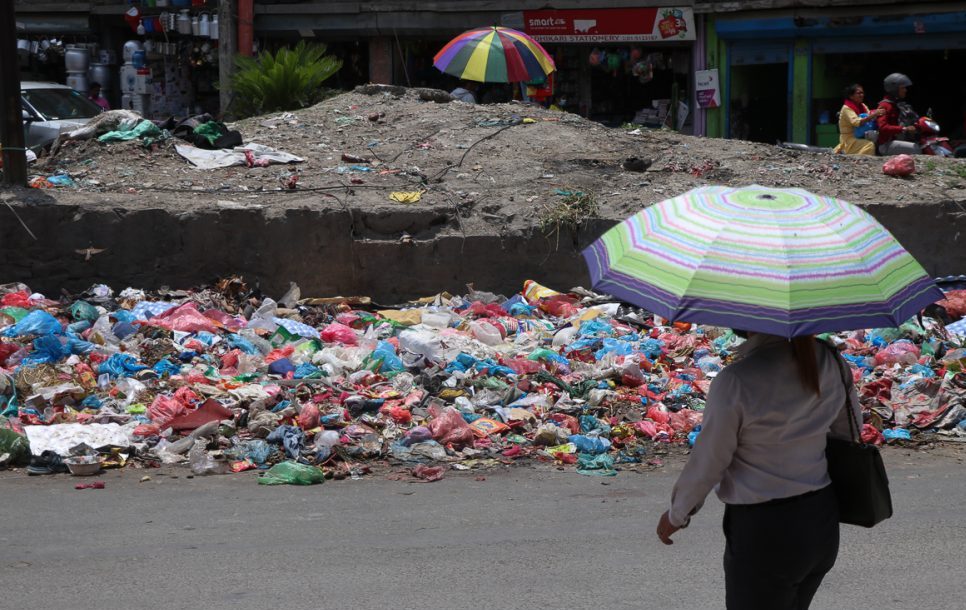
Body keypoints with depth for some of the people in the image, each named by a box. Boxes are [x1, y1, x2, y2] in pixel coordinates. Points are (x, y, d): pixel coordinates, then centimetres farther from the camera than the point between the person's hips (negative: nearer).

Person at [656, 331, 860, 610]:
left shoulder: (735, 382, -22)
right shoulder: (828, 359, -5)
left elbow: (707, 464, -11)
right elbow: (850, 431, 10)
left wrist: (676, 514, 6)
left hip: (763, 534, -6)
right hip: (823, 524, 6)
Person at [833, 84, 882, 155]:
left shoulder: (863, 106, 11)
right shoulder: (846, 108, -12)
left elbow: (871, 120, 4)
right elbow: (857, 122, -26)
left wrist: (877, 114, -18)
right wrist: (873, 115, -33)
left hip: (860, 138, 7)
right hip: (850, 139, -7)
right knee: (870, 145, -30)